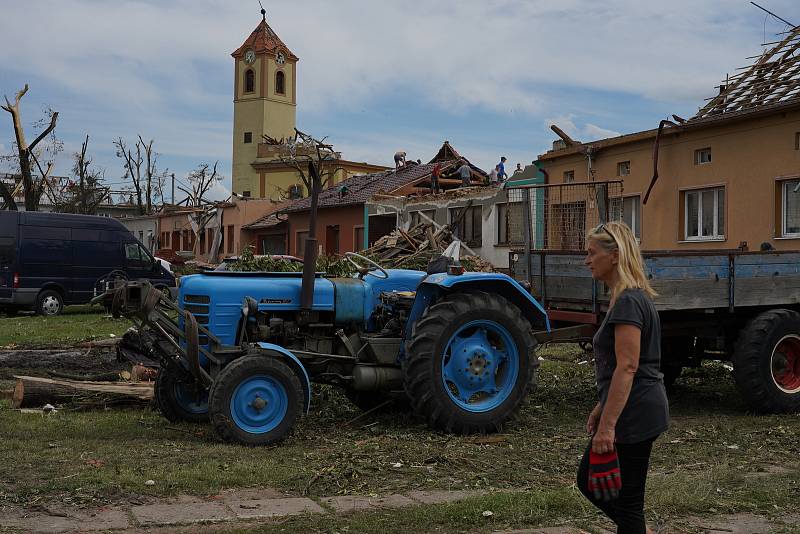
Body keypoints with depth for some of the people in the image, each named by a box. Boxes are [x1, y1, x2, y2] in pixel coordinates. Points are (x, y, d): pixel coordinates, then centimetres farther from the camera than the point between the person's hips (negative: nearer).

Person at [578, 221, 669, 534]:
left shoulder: (628, 301, -18)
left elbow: (627, 367, -24)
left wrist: (608, 425, -24)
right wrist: (601, 410, 21)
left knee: (625, 497, 1)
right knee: (588, 481, 18)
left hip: (634, 414, -10)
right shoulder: (631, 297, 13)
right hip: (634, 411, 10)